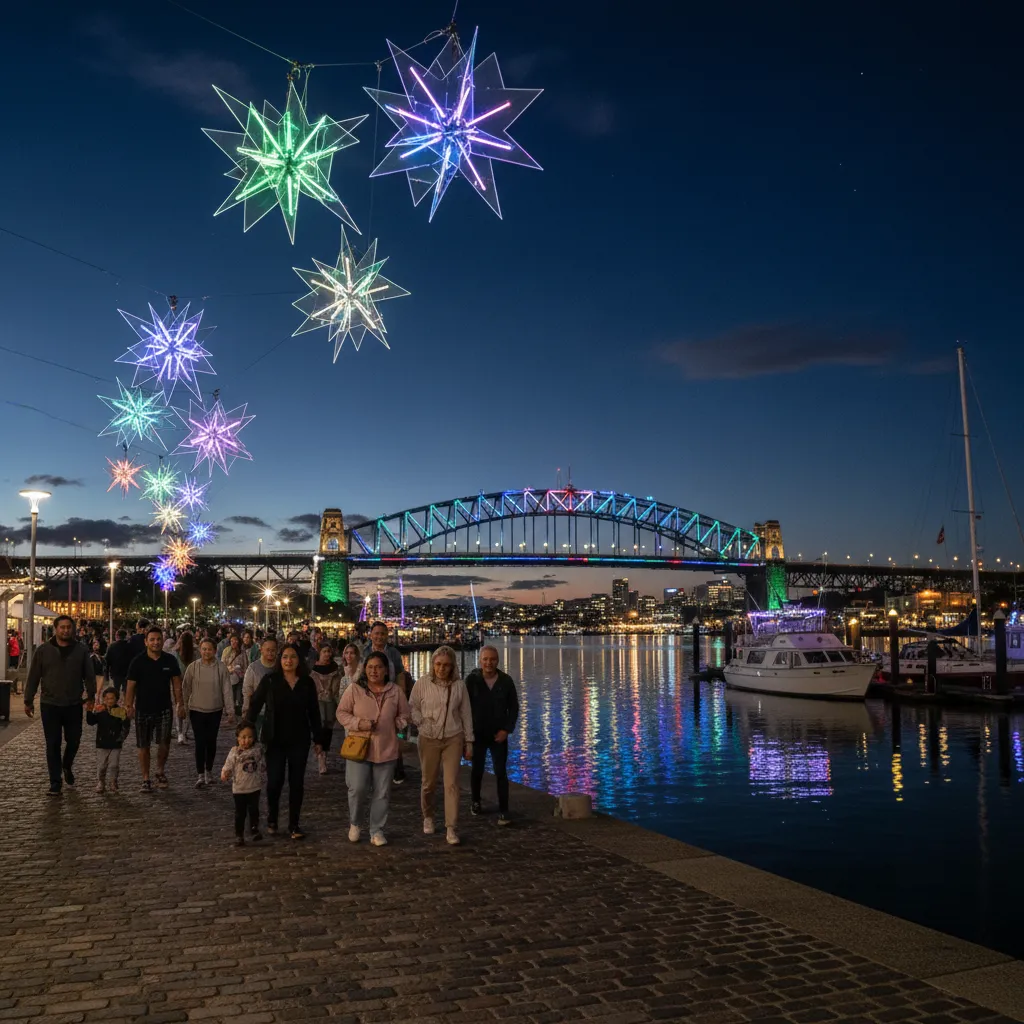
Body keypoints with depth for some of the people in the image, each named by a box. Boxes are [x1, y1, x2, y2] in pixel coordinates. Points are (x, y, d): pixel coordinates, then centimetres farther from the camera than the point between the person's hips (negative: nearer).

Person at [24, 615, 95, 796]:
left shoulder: (81, 650, 1)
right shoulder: (43, 650, 0)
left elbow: (89, 676, 5)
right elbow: (33, 677, 4)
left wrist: (90, 696, -1)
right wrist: (28, 700, 4)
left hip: (74, 705, 1)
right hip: (50, 705, -1)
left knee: (74, 740, 8)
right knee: (53, 744, 2)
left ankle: (67, 767, 38)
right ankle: (55, 782, 9)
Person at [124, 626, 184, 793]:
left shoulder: (170, 660, -1)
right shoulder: (138, 662, -6)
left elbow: (176, 683, 5)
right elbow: (131, 686, -3)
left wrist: (179, 703, 1)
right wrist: (129, 705, -8)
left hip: (164, 709, 1)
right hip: (143, 709, -1)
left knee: (164, 742, -3)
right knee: (144, 746, 6)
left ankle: (160, 772, 22)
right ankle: (146, 779, 19)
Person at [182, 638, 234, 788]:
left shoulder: (221, 667, -7)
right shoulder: (193, 667, -7)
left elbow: (227, 690, -5)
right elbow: (186, 689, 2)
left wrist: (230, 711, -5)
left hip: (215, 711, 1)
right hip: (197, 710, -1)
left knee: (211, 742, 12)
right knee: (200, 742, -4)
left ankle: (209, 771, 28)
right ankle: (200, 775, 2)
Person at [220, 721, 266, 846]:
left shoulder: (258, 749, -4)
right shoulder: (234, 752, -11)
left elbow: (262, 765, 7)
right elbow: (228, 766, -7)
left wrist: (263, 778, 11)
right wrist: (224, 774, -24)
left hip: (254, 788, 1)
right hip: (239, 789, -1)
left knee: (254, 810, 12)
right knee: (240, 813, 7)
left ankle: (254, 830, 29)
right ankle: (239, 835, 17)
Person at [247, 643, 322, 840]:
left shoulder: (307, 683, 1)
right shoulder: (269, 680, -5)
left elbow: (314, 712, 7)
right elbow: (255, 705, -3)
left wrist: (317, 739, 7)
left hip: (299, 740, 2)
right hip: (275, 740, -2)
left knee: (297, 783, 6)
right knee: (275, 781, 1)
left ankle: (294, 825, 17)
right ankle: (271, 820, 25)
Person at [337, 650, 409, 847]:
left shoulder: (395, 691, 2)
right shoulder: (354, 690, -4)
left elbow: (404, 716, 12)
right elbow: (341, 712, -1)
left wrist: (391, 727, -3)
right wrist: (358, 723, -15)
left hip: (386, 749, 2)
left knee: (382, 793, 7)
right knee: (358, 788, -8)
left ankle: (377, 831, 20)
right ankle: (354, 823, 19)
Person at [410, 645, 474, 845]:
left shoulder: (459, 685, -4)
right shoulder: (423, 684, -7)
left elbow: (466, 714, 3)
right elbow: (411, 706, 6)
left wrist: (469, 741, 5)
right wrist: (421, 723, -8)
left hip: (453, 739, 0)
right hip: (429, 739, 0)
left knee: (452, 784, -6)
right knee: (428, 782, 11)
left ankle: (451, 829, -3)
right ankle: (428, 817, 36)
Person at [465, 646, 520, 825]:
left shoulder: (506, 681, -6)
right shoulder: (472, 679, -10)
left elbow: (514, 707, 1)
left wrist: (507, 729, -8)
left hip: (499, 735, 0)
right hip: (477, 734, 0)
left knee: (501, 773, -5)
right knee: (477, 770, 16)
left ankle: (503, 811, 1)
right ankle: (475, 801, 39)